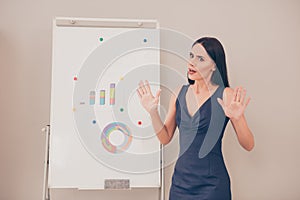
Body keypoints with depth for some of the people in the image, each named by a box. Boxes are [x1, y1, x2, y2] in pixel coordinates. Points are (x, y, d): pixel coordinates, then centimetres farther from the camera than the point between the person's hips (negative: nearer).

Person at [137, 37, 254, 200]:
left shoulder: (225, 95, -11)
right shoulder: (180, 93, 2)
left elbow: (248, 145, -10)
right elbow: (165, 138, 5)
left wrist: (237, 118, -27)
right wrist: (153, 112, -9)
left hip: (211, 184, -4)